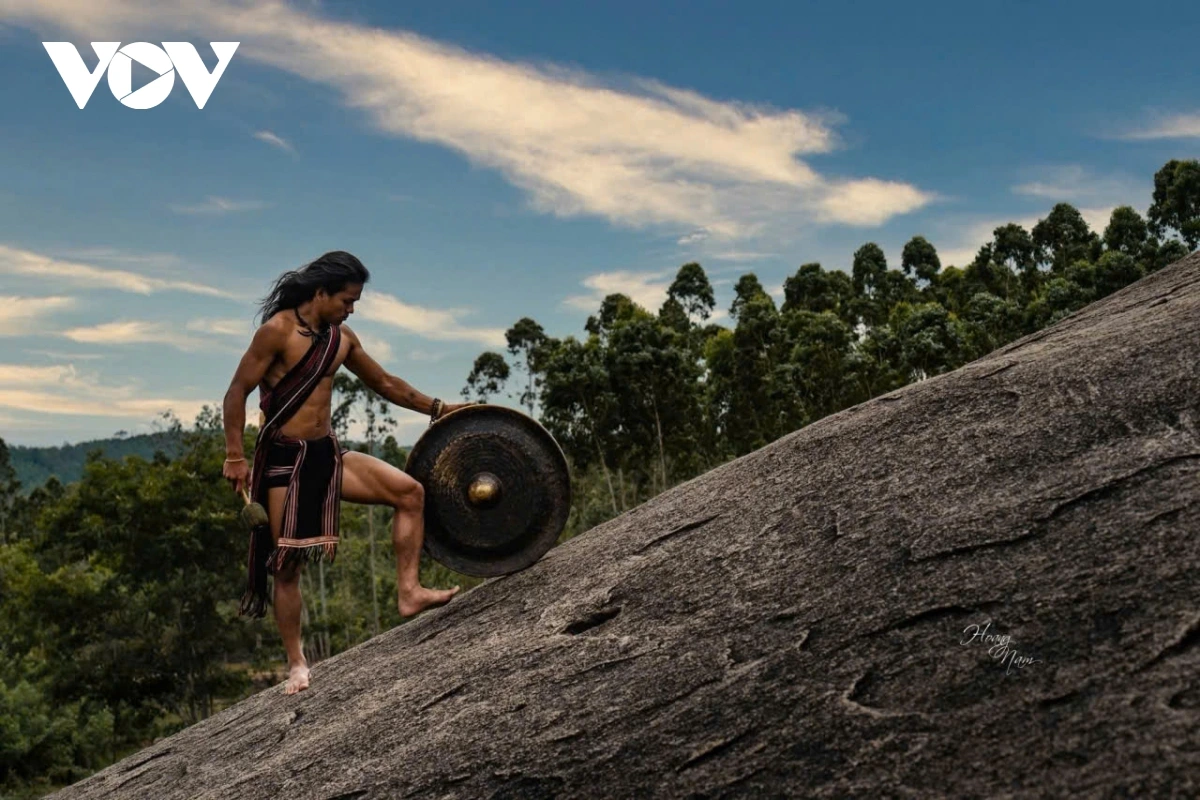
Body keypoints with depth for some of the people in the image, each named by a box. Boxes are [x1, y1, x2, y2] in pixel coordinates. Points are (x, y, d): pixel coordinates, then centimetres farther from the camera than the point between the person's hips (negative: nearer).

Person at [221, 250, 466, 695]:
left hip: (328, 453, 7)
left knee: (409, 492, -3)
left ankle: (408, 593, 0)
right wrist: (234, 457, -16)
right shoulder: (278, 330, -13)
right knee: (288, 563, -2)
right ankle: (296, 664, 10)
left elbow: (384, 384, 19)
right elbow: (237, 393, -12)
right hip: (284, 459, -7)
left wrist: (437, 408, 18)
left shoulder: (341, 338, 8)